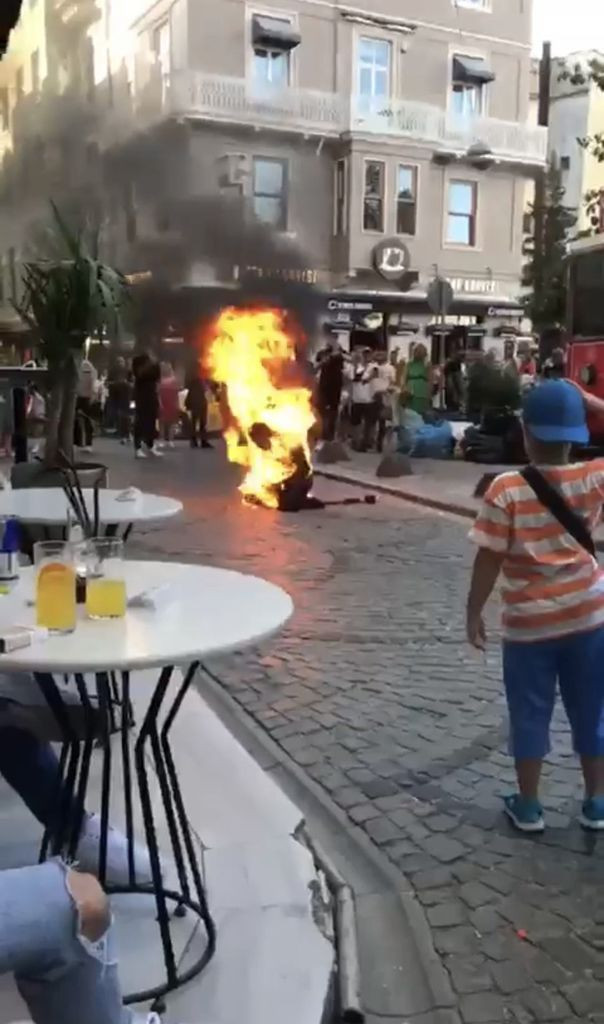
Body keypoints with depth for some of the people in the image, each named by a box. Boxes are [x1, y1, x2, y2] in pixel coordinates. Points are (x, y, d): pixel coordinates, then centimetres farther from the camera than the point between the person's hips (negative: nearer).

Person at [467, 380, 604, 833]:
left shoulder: (507, 490, -16)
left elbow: (489, 560, -13)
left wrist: (474, 611, -1)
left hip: (530, 622, -2)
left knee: (530, 715, 13)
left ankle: (528, 806, 24)